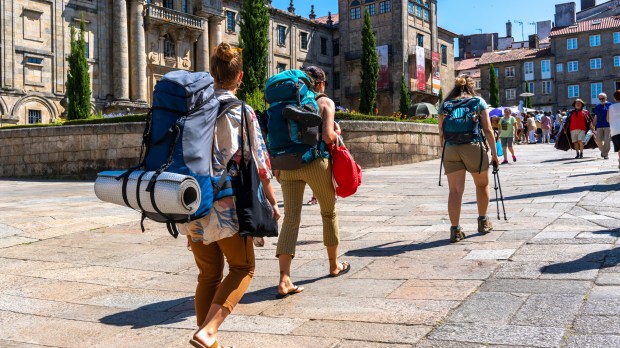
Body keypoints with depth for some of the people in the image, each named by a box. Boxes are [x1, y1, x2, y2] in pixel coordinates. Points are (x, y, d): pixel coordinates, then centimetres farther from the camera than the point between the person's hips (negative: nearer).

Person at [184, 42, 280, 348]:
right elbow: (259, 163, -6)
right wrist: (272, 202, 5)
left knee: (208, 275, 16)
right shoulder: (242, 112, -8)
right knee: (242, 268, 12)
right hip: (228, 206, -5)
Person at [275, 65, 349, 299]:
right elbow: (328, 137, -12)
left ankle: (284, 280, -12)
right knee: (329, 213, 18)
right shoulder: (326, 102, 1)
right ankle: (334, 266, 34)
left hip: (289, 164, 3)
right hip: (316, 163, -3)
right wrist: (337, 132, 10)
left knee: (291, 219, 0)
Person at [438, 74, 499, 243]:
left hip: (450, 149, 1)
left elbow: (441, 133, 10)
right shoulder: (478, 101, 8)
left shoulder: (445, 104, 13)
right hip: (473, 147, -1)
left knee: (455, 190, 1)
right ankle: (483, 222, 29)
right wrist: (494, 152, 7)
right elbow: (488, 130, 3)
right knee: (482, 184, 20)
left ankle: (455, 229, -4)